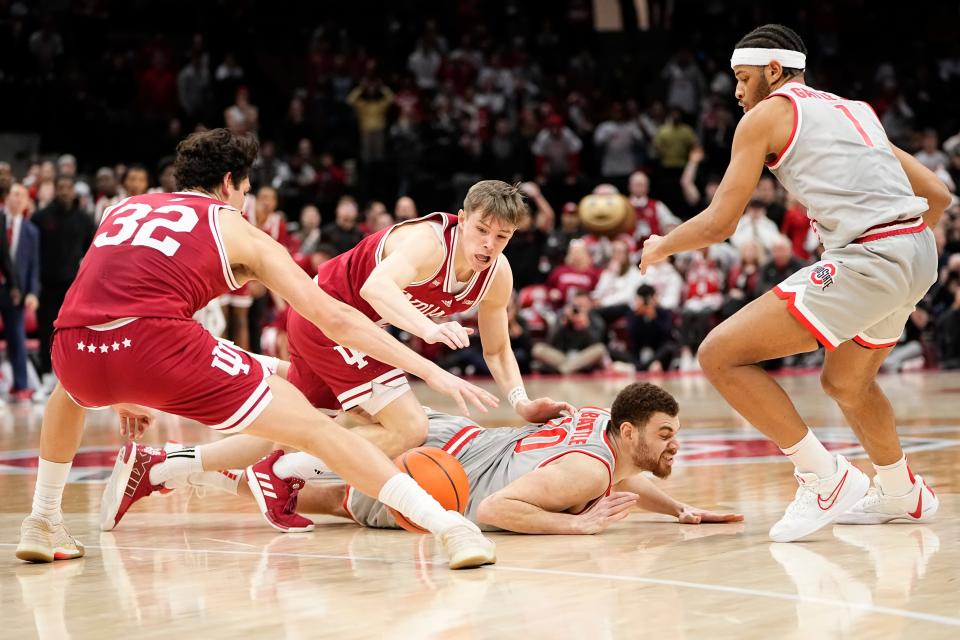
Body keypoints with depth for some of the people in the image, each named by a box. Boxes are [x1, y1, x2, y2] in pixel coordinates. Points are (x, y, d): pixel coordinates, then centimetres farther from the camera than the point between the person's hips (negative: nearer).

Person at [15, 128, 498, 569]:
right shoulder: (236, 229, 20)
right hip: (160, 343, -4)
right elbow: (335, 318, 14)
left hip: (76, 349, 5)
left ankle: (42, 525, 41)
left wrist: (119, 395, 54)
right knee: (313, 427, 1)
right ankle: (449, 527, -9)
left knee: (71, 393, 42)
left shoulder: (124, 209, 32)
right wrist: (429, 370, 16)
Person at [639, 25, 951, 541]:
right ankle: (902, 494, 49)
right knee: (845, 382, 33)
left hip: (866, 260, -9)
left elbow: (718, 223, 1)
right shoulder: (854, 110, 27)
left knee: (720, 355, -7)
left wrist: (660, 247, 20)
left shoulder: (766, 115, 5)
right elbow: (937, 195, 26)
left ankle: (825, 479, -4)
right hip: (919, 252, 9)